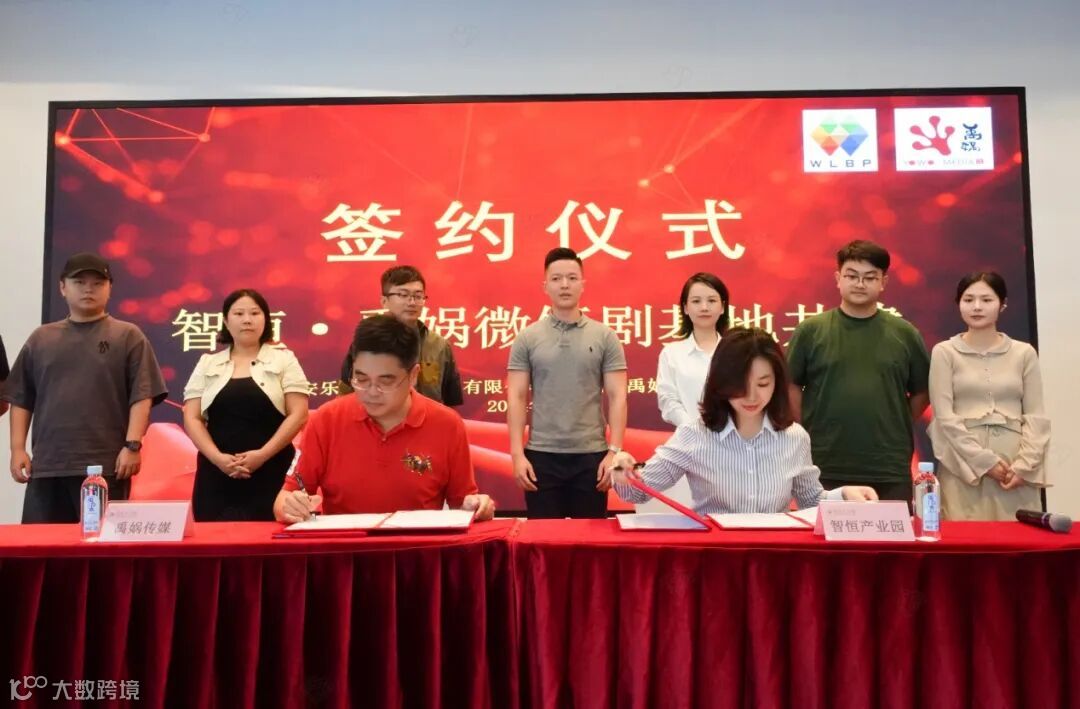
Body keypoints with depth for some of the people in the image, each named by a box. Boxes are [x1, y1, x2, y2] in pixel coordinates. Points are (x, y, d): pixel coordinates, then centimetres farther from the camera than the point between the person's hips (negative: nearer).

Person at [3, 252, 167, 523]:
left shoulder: (128, 336, 4)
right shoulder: (40, 338, 15)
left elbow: (142, 396, -4)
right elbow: (21, 399, 14)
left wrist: (132, 445, -12)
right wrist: (18, 448, 5)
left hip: (106, 466, -3)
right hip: (46, 465, 4)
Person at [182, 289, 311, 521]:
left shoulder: (283, 359, 6)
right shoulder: (207, 364, 12)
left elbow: (299, 414, -3)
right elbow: (192, 419, 5)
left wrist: (262, 454, -14)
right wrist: (218, 457, -11)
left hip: (271, 474, -2)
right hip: (217, 475, 2)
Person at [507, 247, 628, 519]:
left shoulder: (605, 337, 2)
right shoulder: (527, 338, 3)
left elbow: (617, 398, -1)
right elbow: (516, 398, 0)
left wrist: (614, 451, -9)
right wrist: (517, 454, -7)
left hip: (591, 454, 0)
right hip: (541, 454, 0)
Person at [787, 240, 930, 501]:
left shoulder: (904, 333, 4)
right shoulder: (810, 330, -1)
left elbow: (922, 391, 12)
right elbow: (792, 386, 4)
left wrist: (897, 429, 6)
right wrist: (803, 435, 1)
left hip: (890, 470, 2)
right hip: (825, 468, -1)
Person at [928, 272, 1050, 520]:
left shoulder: (1024, 353, 10)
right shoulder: (944, 352, 3)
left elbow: (1036, 416, 6)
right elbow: (945, 416, -4)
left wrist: (1025, 465, -7)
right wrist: (985, 461, -11)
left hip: (1016, 466, 2)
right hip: (963, 464, -2)